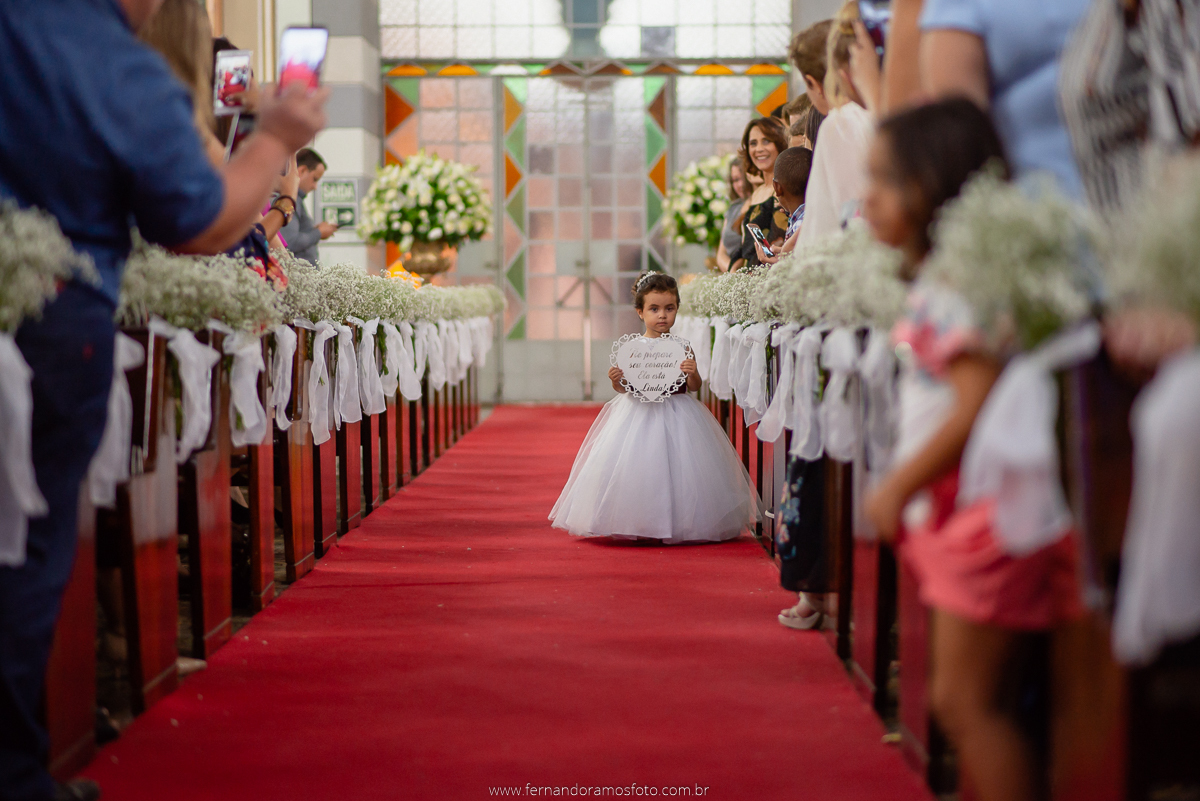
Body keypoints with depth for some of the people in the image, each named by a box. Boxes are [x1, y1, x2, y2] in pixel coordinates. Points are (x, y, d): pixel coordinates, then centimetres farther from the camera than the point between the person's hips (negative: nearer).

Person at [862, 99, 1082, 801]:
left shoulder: (955, 288, -18)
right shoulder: (939, 283, 14)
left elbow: (980, 402, -26)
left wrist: (899, 487, -18)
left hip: (983, 512, -11)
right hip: (957, 515, 11)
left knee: (965, 699, -5)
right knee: (964, 697, 15)